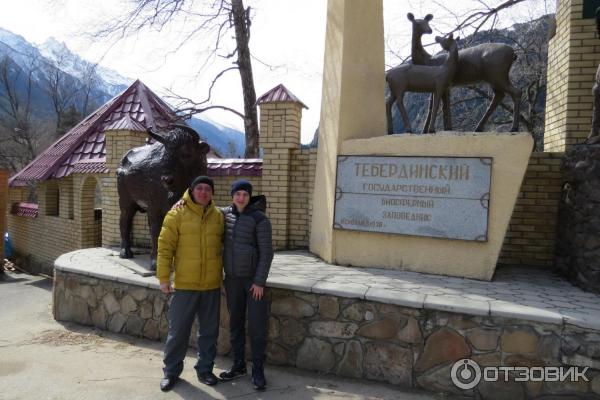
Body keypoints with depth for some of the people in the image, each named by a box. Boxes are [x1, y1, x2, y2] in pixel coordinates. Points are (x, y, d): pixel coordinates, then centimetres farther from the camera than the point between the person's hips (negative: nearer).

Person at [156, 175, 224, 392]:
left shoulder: (218, 216, 4)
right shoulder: (177, 214, -5)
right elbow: (165, 247, -6)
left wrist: (221, 273, 12)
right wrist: (164, 278, -9)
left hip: (212, 285, 3)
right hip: (184, 284, -3)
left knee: (209, 330, 13)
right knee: (178, 329, 8)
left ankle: (205, 369, 29)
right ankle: (171, 371, 25)